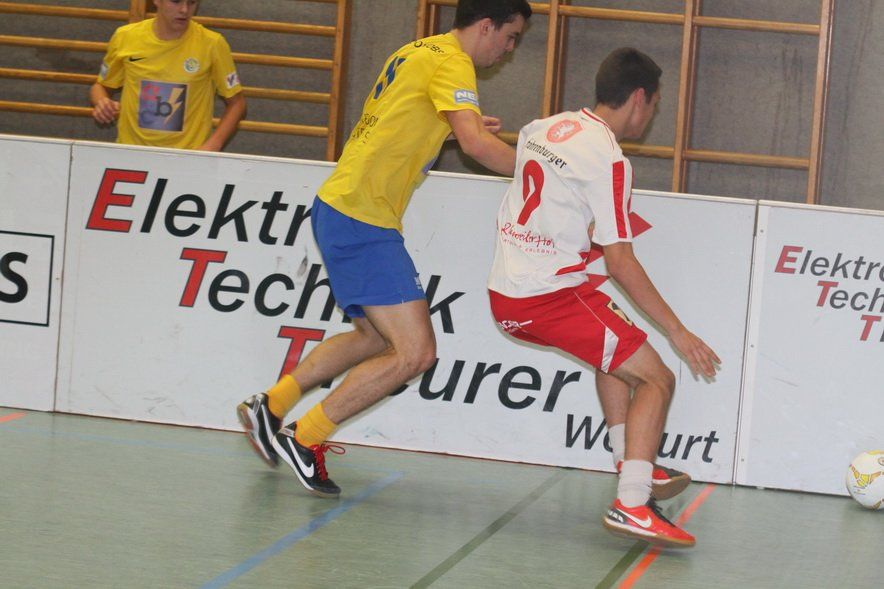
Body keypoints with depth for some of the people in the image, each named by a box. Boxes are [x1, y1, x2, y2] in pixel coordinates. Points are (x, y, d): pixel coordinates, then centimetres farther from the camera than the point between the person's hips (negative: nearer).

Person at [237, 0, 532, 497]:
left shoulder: (420, 52, 17)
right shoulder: (452, 61, -12)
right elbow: (477, 145, -25)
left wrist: (463, 129, 23)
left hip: (341, 209, 10)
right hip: (362, 220, -10)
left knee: (375, 336, 24)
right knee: (415, 354, -11)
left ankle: (270, 408, 27)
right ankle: (304, 439, -3)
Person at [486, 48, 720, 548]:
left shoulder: (544, 128, 10)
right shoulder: (609, 160, -14)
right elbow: (621, 263, -15)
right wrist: (679, 332, -11)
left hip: (503, 295, 9)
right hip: (550, 296, -9)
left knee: (616, 351, 31)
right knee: (657, 379, -4)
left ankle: (633, 466, 29)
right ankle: (632, 506, -16)